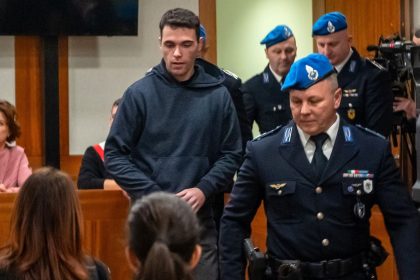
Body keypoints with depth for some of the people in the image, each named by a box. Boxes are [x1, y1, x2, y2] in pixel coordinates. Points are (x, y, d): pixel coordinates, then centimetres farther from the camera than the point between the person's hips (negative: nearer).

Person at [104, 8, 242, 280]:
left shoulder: (217, 95, 4)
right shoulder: (140, 93, -1)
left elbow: (231, 154, 7)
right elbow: (115, 154, -1)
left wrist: (204, 190, -10)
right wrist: (152, 196, -12)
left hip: (201, 220, 2)